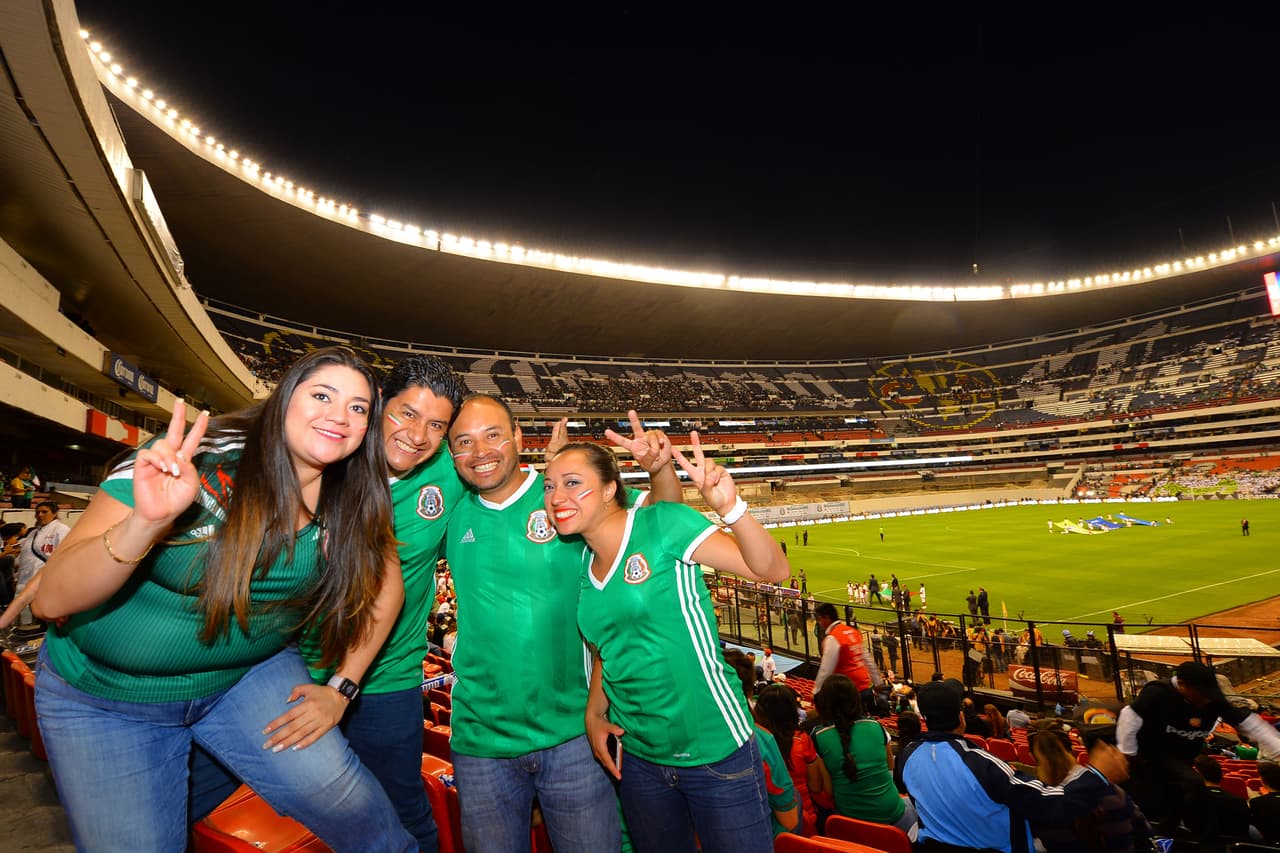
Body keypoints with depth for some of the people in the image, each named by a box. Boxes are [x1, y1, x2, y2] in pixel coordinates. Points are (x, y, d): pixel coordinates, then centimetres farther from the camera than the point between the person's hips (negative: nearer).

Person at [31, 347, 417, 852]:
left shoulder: (354, 500, -13)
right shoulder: (193, 462, -23)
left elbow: (384, 587, 1)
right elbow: (52, 598, -23)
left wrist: (340, 689, -4)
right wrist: (148, 521, -41)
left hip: (250, 675, 2)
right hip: (102, 694, -1)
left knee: (349, 806, -12)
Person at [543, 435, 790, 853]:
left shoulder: (661, 524, -16)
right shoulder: (581, 565, 3)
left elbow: (773, 570, -22)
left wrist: (730, 507, -37)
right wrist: (594, 712, 3)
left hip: (716, 751, -5)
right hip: (641, 759, 6)